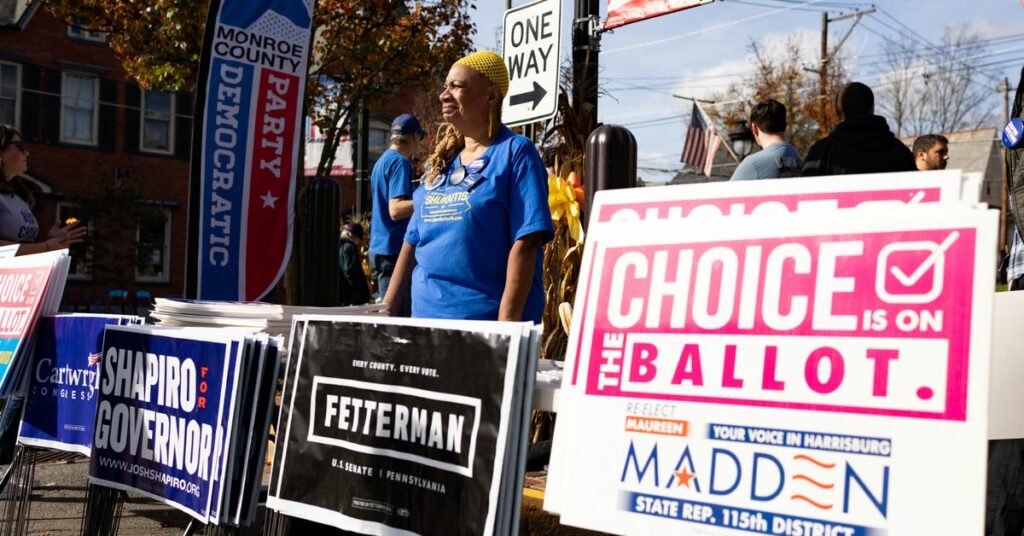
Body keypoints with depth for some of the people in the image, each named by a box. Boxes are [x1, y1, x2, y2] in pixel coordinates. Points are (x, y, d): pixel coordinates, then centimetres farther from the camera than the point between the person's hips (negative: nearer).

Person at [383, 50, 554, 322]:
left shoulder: (515, 152, -5)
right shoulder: (442, 160, 14)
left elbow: (525, 242, -14)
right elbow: (414, 238, 17)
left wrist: (508, 320, -20)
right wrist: (387, 308, 13)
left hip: (486, 319, -6)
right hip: (426, 314, 6)